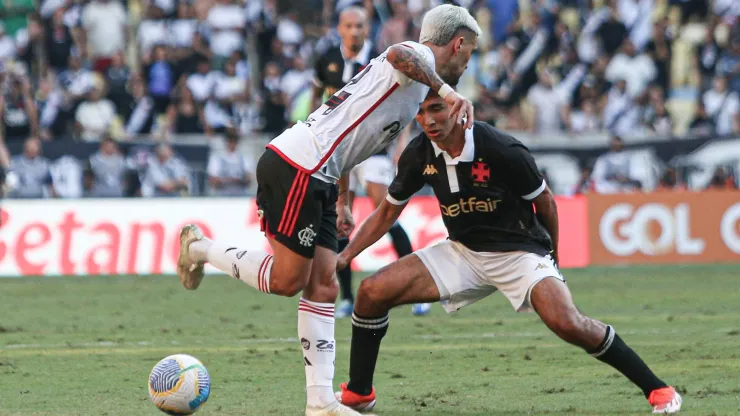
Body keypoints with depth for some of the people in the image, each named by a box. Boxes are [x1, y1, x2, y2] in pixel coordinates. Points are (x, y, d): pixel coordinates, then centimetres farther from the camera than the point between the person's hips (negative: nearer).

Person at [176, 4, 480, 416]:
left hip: (316, 178, 10)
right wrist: (447, 91, -34)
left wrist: (343, 203, 33)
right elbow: (398, 55, -31)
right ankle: (201, 248, 12)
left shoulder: (417, 72, 26)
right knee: (287, 281, -6)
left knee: (323, 285, 5)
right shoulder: (420, 57, -3)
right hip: (296, 168, -10)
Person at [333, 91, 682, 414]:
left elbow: (545, 203, -7)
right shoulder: (419, 155, -8)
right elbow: (387, 213, 7)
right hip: (462, 252, 5)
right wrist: (345, 256, -4)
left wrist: (551, 261, 7)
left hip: (519, 251, -5)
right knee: (372, 293, -11)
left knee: (567, 324, -29)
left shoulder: (501, 150, -23)